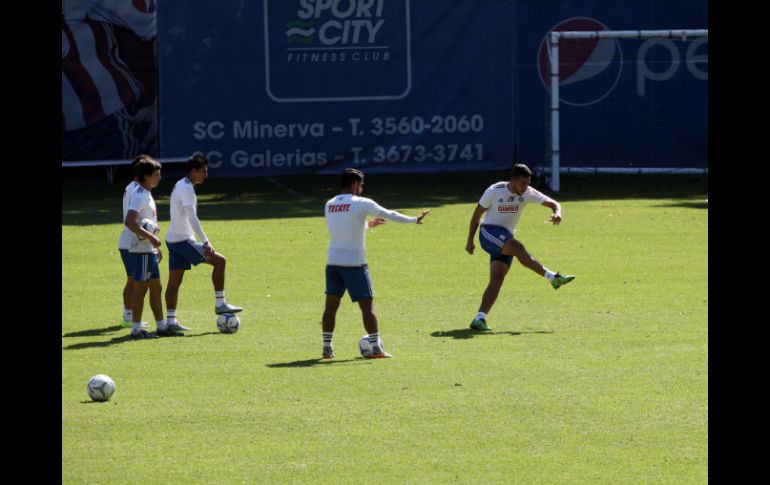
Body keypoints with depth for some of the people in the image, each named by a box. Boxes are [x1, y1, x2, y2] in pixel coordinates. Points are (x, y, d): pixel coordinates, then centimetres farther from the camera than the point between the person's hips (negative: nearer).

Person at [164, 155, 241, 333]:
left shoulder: (180, 186, 16)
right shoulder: (187, 189, -16)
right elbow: (192, 218, -25)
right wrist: (205, 242, -28)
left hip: (173, 240, 10)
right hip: (183, 240, -10)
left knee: (174, 281, 9)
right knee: (219, 261, -6)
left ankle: (170, 320, 7)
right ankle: (220, 304, -4)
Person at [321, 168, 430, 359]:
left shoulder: (329, 205, 8)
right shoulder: (362, 204, -9)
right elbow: (390, 215, -1)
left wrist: (368, 224, 32)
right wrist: (415, 220, 11)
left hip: (333, 262, 5)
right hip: (354, 263, -5)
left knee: (331, 305, 9)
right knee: (367, 306, 2)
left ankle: (327, 348, 7)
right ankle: (376, 349, 1)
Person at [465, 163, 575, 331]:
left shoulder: (527, 193, -1)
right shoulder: (495, 191, -10)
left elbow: (553, 203, -4)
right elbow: (477, 214, -1)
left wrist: (557, 213, -29)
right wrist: (470, 241, -3)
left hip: (506, 239, 5)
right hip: (489, 232, -5)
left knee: (497, 280, -9)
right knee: (518, 248, -30)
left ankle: (479, 319, -14)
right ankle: (553, 278, -33)